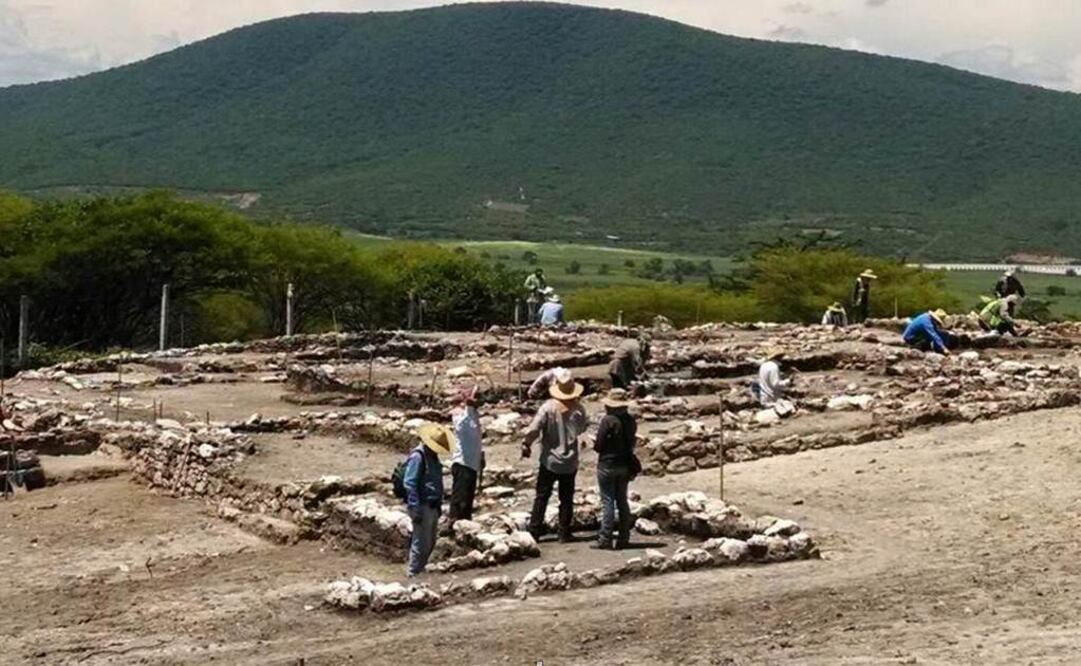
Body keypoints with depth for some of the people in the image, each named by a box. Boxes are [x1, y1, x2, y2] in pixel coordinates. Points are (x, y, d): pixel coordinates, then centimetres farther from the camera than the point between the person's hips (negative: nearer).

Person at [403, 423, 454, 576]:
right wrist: (415, 509, -23)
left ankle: (419, 569, 27)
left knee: (430, 543, 16)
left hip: (433, 507, 10)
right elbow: (409, 484, -20)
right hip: (423, 507, -9)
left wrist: (439, 505, 24)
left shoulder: (432, 456, 14)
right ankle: (413, 573, 3)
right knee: (421, 543, -5)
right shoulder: (417, 456, -16)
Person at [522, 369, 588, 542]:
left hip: (550, 461, -1)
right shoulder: (579, 409, -8)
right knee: (566, 499, 10)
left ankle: (534, 530, 8)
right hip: (570, 462, 1)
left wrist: (526, 445, -1)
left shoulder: (548, 407, -14)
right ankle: (564, 533, 12)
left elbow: (533, 429, -16)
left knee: (542, 497, 8)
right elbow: (585, 430, 4)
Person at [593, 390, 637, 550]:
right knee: (622, 500, 15)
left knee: (608, 502, -1)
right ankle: (623, 538, 18)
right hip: (625, 464, 6)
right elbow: (632, 442, 6)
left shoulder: (608, 420, -18)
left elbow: (599, 445, -16)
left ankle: (605, 540, 0)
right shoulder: (631, 421, 1)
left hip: (607, 464, -6)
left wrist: (596, 446, 5)